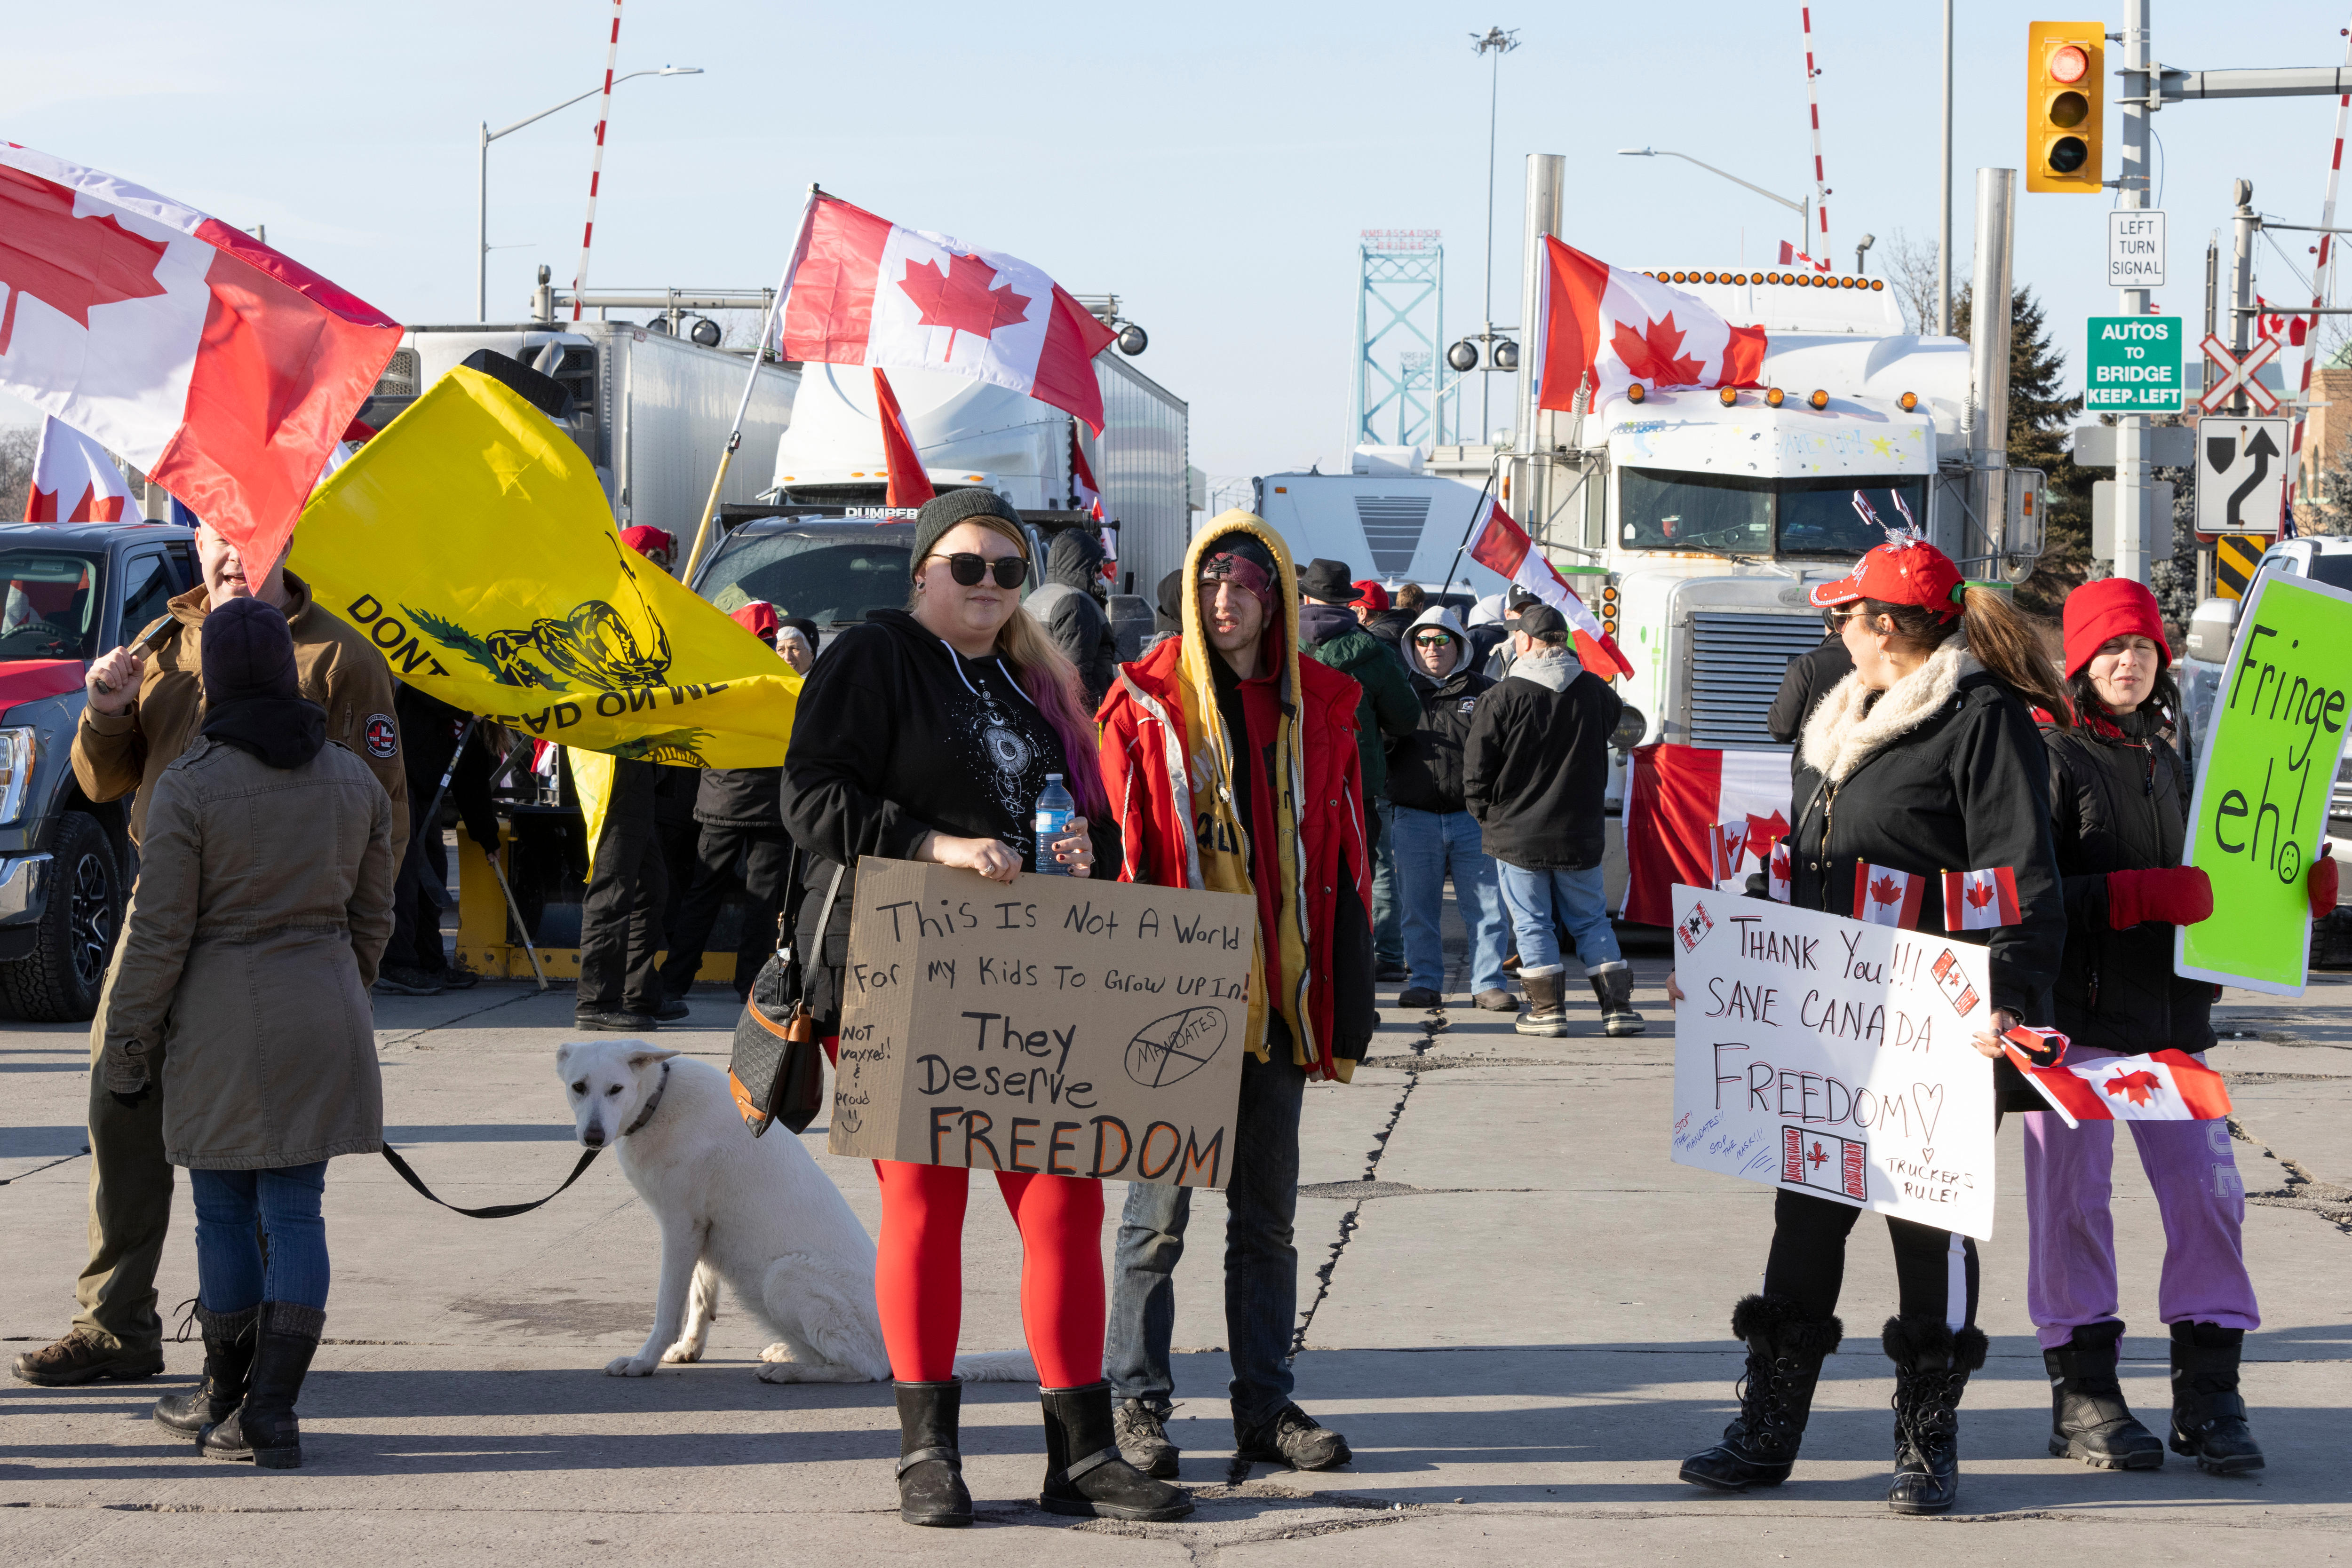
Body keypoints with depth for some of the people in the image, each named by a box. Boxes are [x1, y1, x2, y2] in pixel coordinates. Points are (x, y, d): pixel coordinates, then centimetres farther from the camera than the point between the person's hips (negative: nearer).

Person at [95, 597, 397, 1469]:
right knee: (295, 1213, 4)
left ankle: (226, 1400, 20)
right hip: (323, 1020, 4)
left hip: (220, 1020, -4)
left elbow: (158, 937, -9)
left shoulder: (187, 789, -10)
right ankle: (271, 1416, -1)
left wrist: (126, 1051, -1)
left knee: (225, 1215, 8)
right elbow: (372, 917, 12)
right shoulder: (354, 782, 4)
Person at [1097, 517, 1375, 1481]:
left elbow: (1346, 868, 9)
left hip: (1279, 996, 4)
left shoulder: (1319, 711, 8)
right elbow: (1121, 859, -4)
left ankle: (1266, 1404, 18)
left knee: (1267, 1212, 11)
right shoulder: (1147, 705, -2)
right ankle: (1137, 1407, 7)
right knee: (1158, 1211, 0)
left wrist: (1347, 1006, 5)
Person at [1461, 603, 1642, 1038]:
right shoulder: (1595, 691, 0)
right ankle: (1618, 1007, 9)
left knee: (1532, 924, 6)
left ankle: (1548, 1010, 5)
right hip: (1580, 834, 3)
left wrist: (1483, 812, 8)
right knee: (1591, 921, 12)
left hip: (1518, 834, -3)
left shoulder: (1504, 696, -12)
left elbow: (1477, 766, -8)